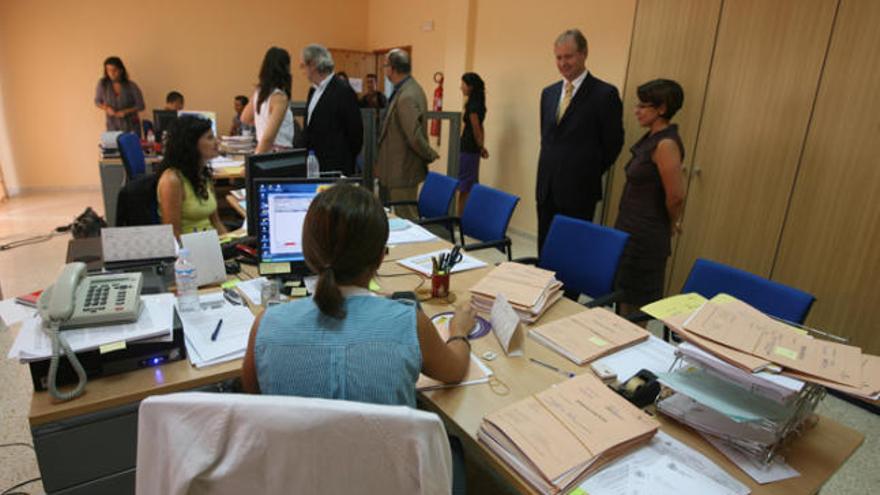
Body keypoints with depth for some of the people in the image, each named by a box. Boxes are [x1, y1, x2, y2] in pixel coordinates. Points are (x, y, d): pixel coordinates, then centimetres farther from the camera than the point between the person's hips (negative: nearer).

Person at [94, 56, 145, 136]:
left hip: (131, 126, -1)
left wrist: (125, 111, -16)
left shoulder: (131, 86, -7)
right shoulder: (102, 84, -3)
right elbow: (97, 101, 10)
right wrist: (106, 108, -11)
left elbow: (141, 106, -3)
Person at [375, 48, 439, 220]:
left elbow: (415, 137, -28)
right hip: (396, 169, 10)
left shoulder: (407, 97, -23)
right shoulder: (409, 88, 9)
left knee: (405, 220, 1)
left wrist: (431, 155, -13)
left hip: (402, 171, -10)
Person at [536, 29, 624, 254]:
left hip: (579, 190, -6)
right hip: (546, 187, 6)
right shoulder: (548, 93, 12)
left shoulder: (605, 94, -8)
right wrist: (550, 166, 14)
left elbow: (613, 142, -3)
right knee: (545, 249, 12)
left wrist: (590, 173, 3)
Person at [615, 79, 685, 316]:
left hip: (647, 234, -9)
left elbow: (676, 196, -22)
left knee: (635, 302, 6)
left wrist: (671, 224, -3)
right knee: (623, 294, 18)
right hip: (630, 227, 9)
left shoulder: (666, 144, -21)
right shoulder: (651, 137, 8)